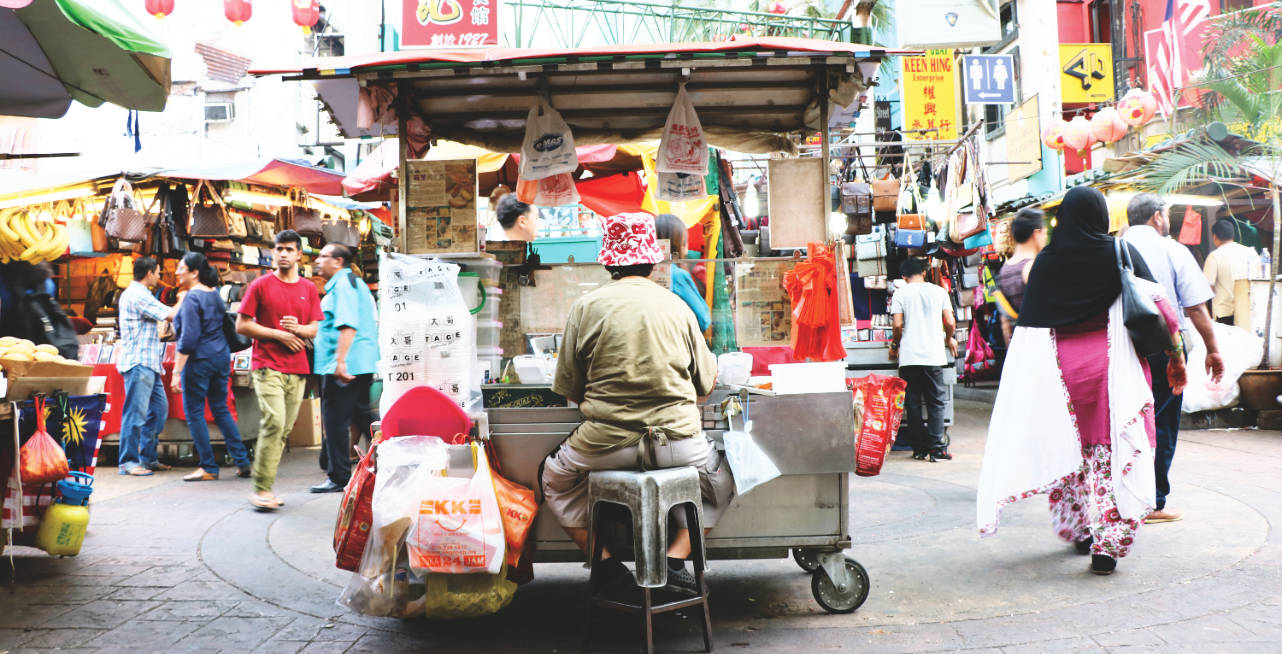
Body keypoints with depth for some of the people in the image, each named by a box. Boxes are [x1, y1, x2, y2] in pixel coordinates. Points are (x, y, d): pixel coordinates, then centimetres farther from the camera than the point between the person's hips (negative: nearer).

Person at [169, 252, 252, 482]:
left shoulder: (192, 298, -14)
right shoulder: (215, 293, 10)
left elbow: (189, 339, -19)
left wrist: (177, 372, -18)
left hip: (199, 360, -8)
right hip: (221, 356, 8)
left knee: (194, 413, 2)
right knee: (221, 409, 14)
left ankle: (209, 468, 5)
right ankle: (242, 461, 12)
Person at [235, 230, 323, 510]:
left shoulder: (309, 289, 13)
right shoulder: (260, 285, 3)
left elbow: (315, 329, 12)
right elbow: (242, 326, 0)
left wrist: (297, 328, -11)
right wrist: (280, 335, -7)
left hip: (298, 370, 4)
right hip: (267, 367, -4)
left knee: (284, 429, 4)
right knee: (274, 422, -17)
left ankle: (266, 488, 13)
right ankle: (261, 489, -12)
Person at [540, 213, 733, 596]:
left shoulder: (587, 306, -1)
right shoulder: (677, 306, 5)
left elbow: (569, 388, 3)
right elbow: (705, 385, 12)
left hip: (607, 442, -1)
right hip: (679, 441, 1)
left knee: (555, 478, 28)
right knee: (720, 477, 31)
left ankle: (605, 564, 15)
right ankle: (675, 560, 14)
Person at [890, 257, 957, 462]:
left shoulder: (900, 293, 1)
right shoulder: (939, 291, 6)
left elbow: (897, 325, -6)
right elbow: (950, 323, 2)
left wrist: (895, 345, 11)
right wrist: (949, 339, 22)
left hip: (909, 357, -1)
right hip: (934, 356, 1)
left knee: (913, 403, 7)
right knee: (936, 402, 7)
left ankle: (919, 449, 10)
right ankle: (937, 448, 1)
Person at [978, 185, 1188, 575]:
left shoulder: (1045, 262, 2)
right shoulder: (1120, 252, -2)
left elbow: (1029, 328, 1)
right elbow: (1158, 304, -5)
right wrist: (1176, 355, 4)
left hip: (1062, 368, 2)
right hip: (1116, 368, -2)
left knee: (1071, 452, 16)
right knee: (1117, 454, 3)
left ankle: (1080, 531, 27)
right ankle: (1109, 543, -3)